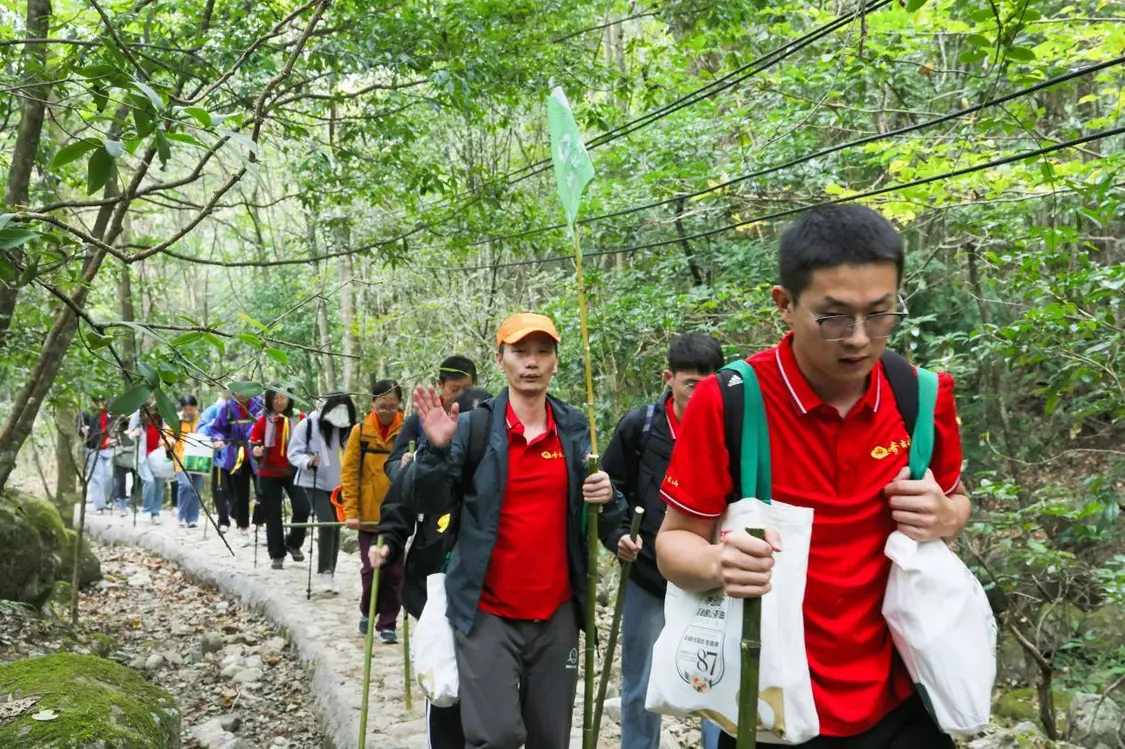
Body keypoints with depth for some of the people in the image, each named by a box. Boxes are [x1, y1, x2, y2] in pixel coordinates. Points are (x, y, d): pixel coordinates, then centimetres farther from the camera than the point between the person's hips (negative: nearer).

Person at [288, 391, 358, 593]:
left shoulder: (347, 429, 0)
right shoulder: (309, 424, -12)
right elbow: (294, 453, -8)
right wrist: (308, 461, -27)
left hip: (338, 485, 5)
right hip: (314, 483, -5)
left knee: (336, 526, 7)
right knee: (327, 523, -19)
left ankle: (329, 574, 19)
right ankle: (324, 573, -10)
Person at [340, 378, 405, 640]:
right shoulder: (360, 431, -2)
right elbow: (349, 473, -2)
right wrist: (351, 511, -9)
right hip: (369, 516, 0)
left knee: (395, 572, 4)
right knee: (370, 569, 2)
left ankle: (388, 623, 18)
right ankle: (367, 613, 28)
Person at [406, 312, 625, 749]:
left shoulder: (576, 429, 4)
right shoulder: (473, 427, -5)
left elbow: (601, 509, 13)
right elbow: (428, 504, -6)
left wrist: (608, 498, -10)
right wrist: (436, 451, -23)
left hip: (557, 612, 4)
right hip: (488, 612, -3)